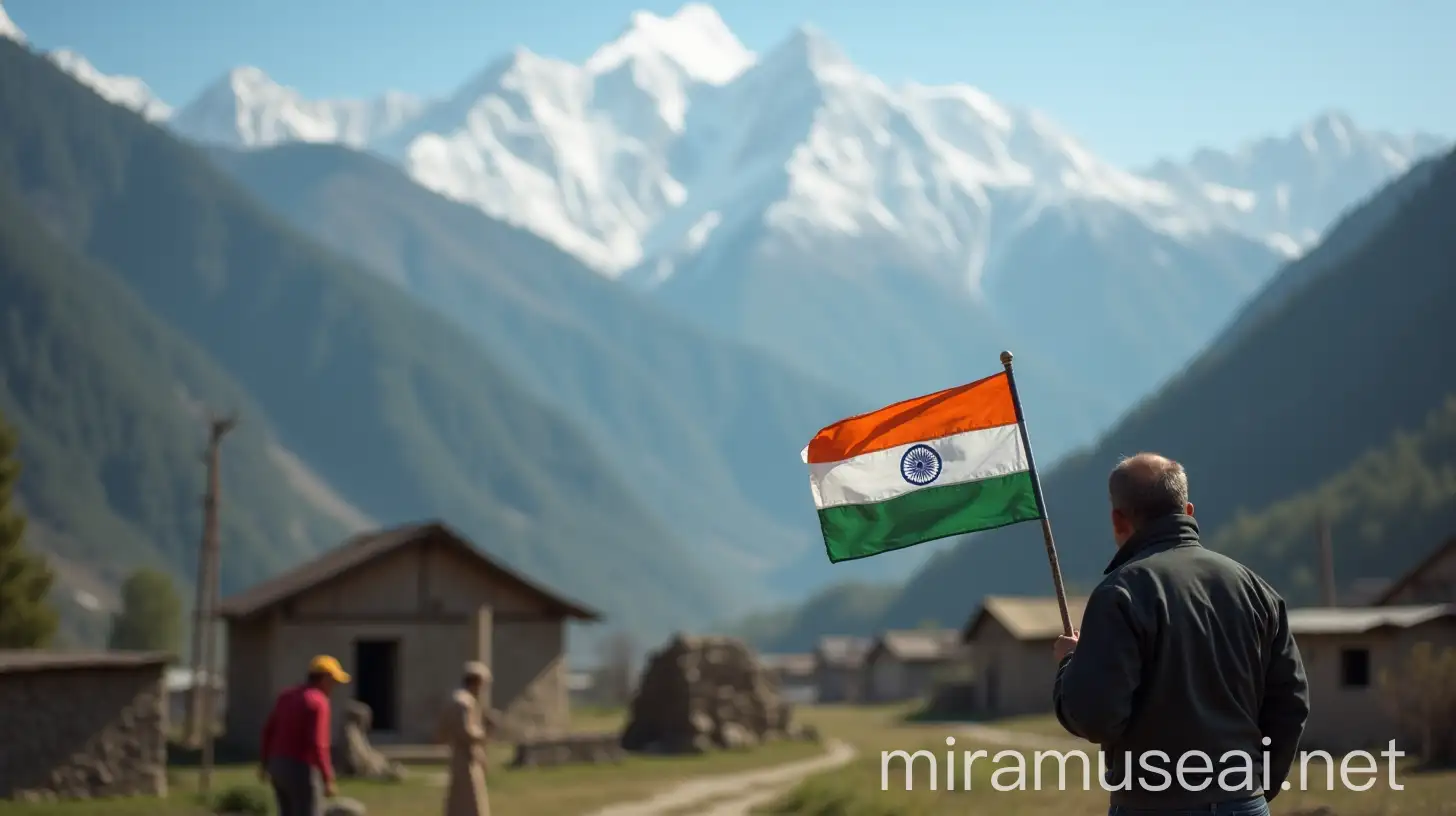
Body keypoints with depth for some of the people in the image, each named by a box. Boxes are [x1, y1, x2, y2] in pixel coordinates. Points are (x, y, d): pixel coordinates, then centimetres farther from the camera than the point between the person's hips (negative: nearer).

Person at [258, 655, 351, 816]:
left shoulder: (287, 695, 10)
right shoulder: (318, 702, -16)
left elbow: (269, 730, 15)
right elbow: (317, 744, -23)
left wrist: (264, 762, 24)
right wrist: (327, 780, -20)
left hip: (279, 766, 9)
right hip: (301, 771, -9)